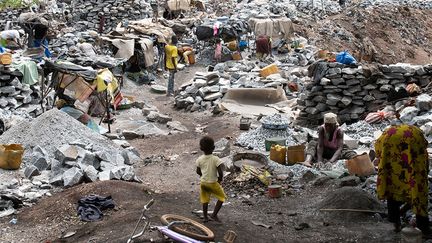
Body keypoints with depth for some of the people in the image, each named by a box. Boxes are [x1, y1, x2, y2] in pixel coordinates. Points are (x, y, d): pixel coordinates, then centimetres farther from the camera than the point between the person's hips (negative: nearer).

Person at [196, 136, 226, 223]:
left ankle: (205, 217, 26)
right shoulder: (215, 159, -20)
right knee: (222, 197, 15)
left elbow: (198, 171, 4)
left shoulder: (200, 159, -8)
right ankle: (214, 214, 9)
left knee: (205, 200, 19)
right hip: (213, 183, -4)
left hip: (203, 182, 4)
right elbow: (220, 173, -21)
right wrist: (219, 180, -2)